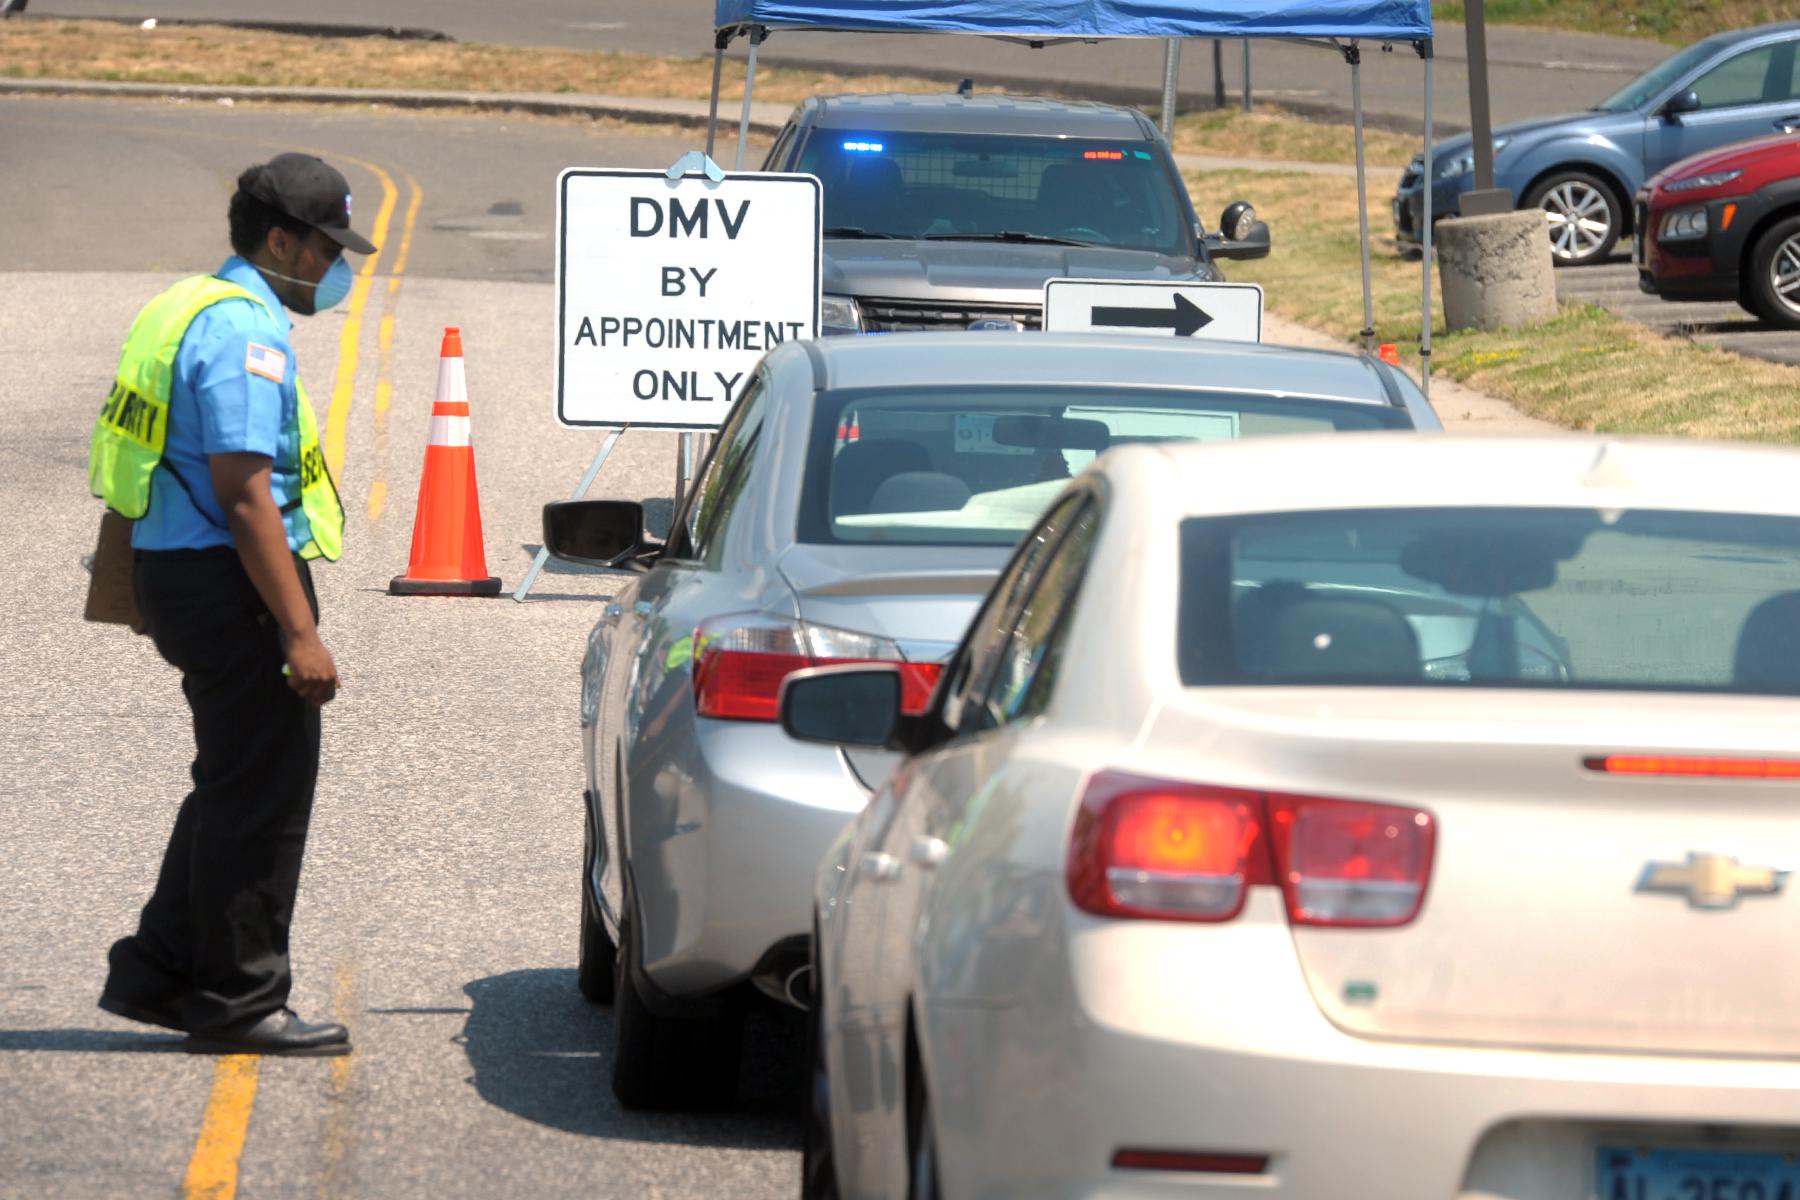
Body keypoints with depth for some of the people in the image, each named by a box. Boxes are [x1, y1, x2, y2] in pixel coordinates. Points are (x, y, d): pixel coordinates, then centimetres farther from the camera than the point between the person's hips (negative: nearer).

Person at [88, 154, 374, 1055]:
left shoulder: (199, 310, 17)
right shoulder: (243, 331, -17)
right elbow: (245, 492, -23)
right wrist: (301, 633, -23)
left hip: (182, 571, 11)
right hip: (228, 577, -11)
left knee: (236, 787, 18)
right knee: (261, 794, -3)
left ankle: (157, 972, 21)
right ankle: (239, 1004, 4)